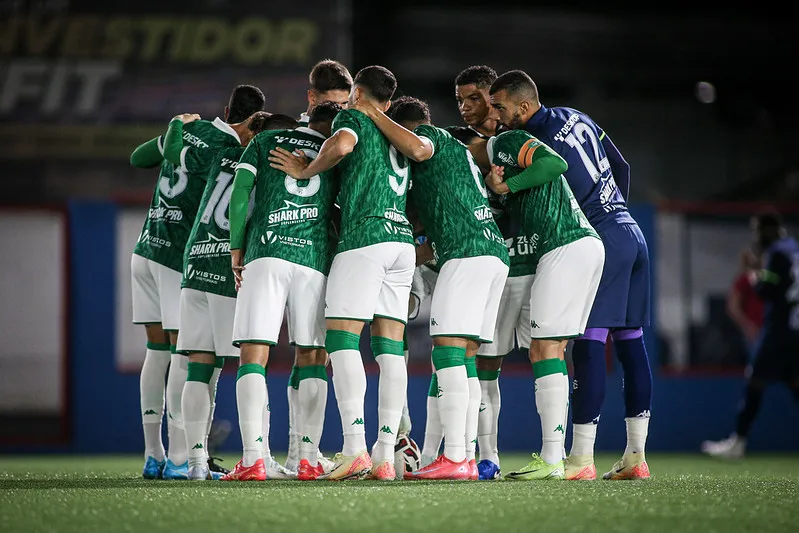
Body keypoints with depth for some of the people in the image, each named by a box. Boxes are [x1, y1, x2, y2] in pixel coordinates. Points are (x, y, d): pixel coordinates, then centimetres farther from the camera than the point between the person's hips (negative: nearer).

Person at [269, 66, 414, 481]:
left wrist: (305, 171, -6)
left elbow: (342, 143, -19)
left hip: (364, 237, -7)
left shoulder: (351, 117, 4)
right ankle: (386, 455, -1)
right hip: (403, 238, 7)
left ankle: (355, 448, -19)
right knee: (390, 348, 4)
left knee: (341, 340, -8)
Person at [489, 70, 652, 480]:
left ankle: (582, 459, -13)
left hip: (600, 242, -9)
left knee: (589, 346, -10)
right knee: (631, 343, 7)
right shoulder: (576, 118, 12)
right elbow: (620, 166, 21)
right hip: (631, 233, 9)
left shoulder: (536, 147, -14)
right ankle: (636, 457, 8)